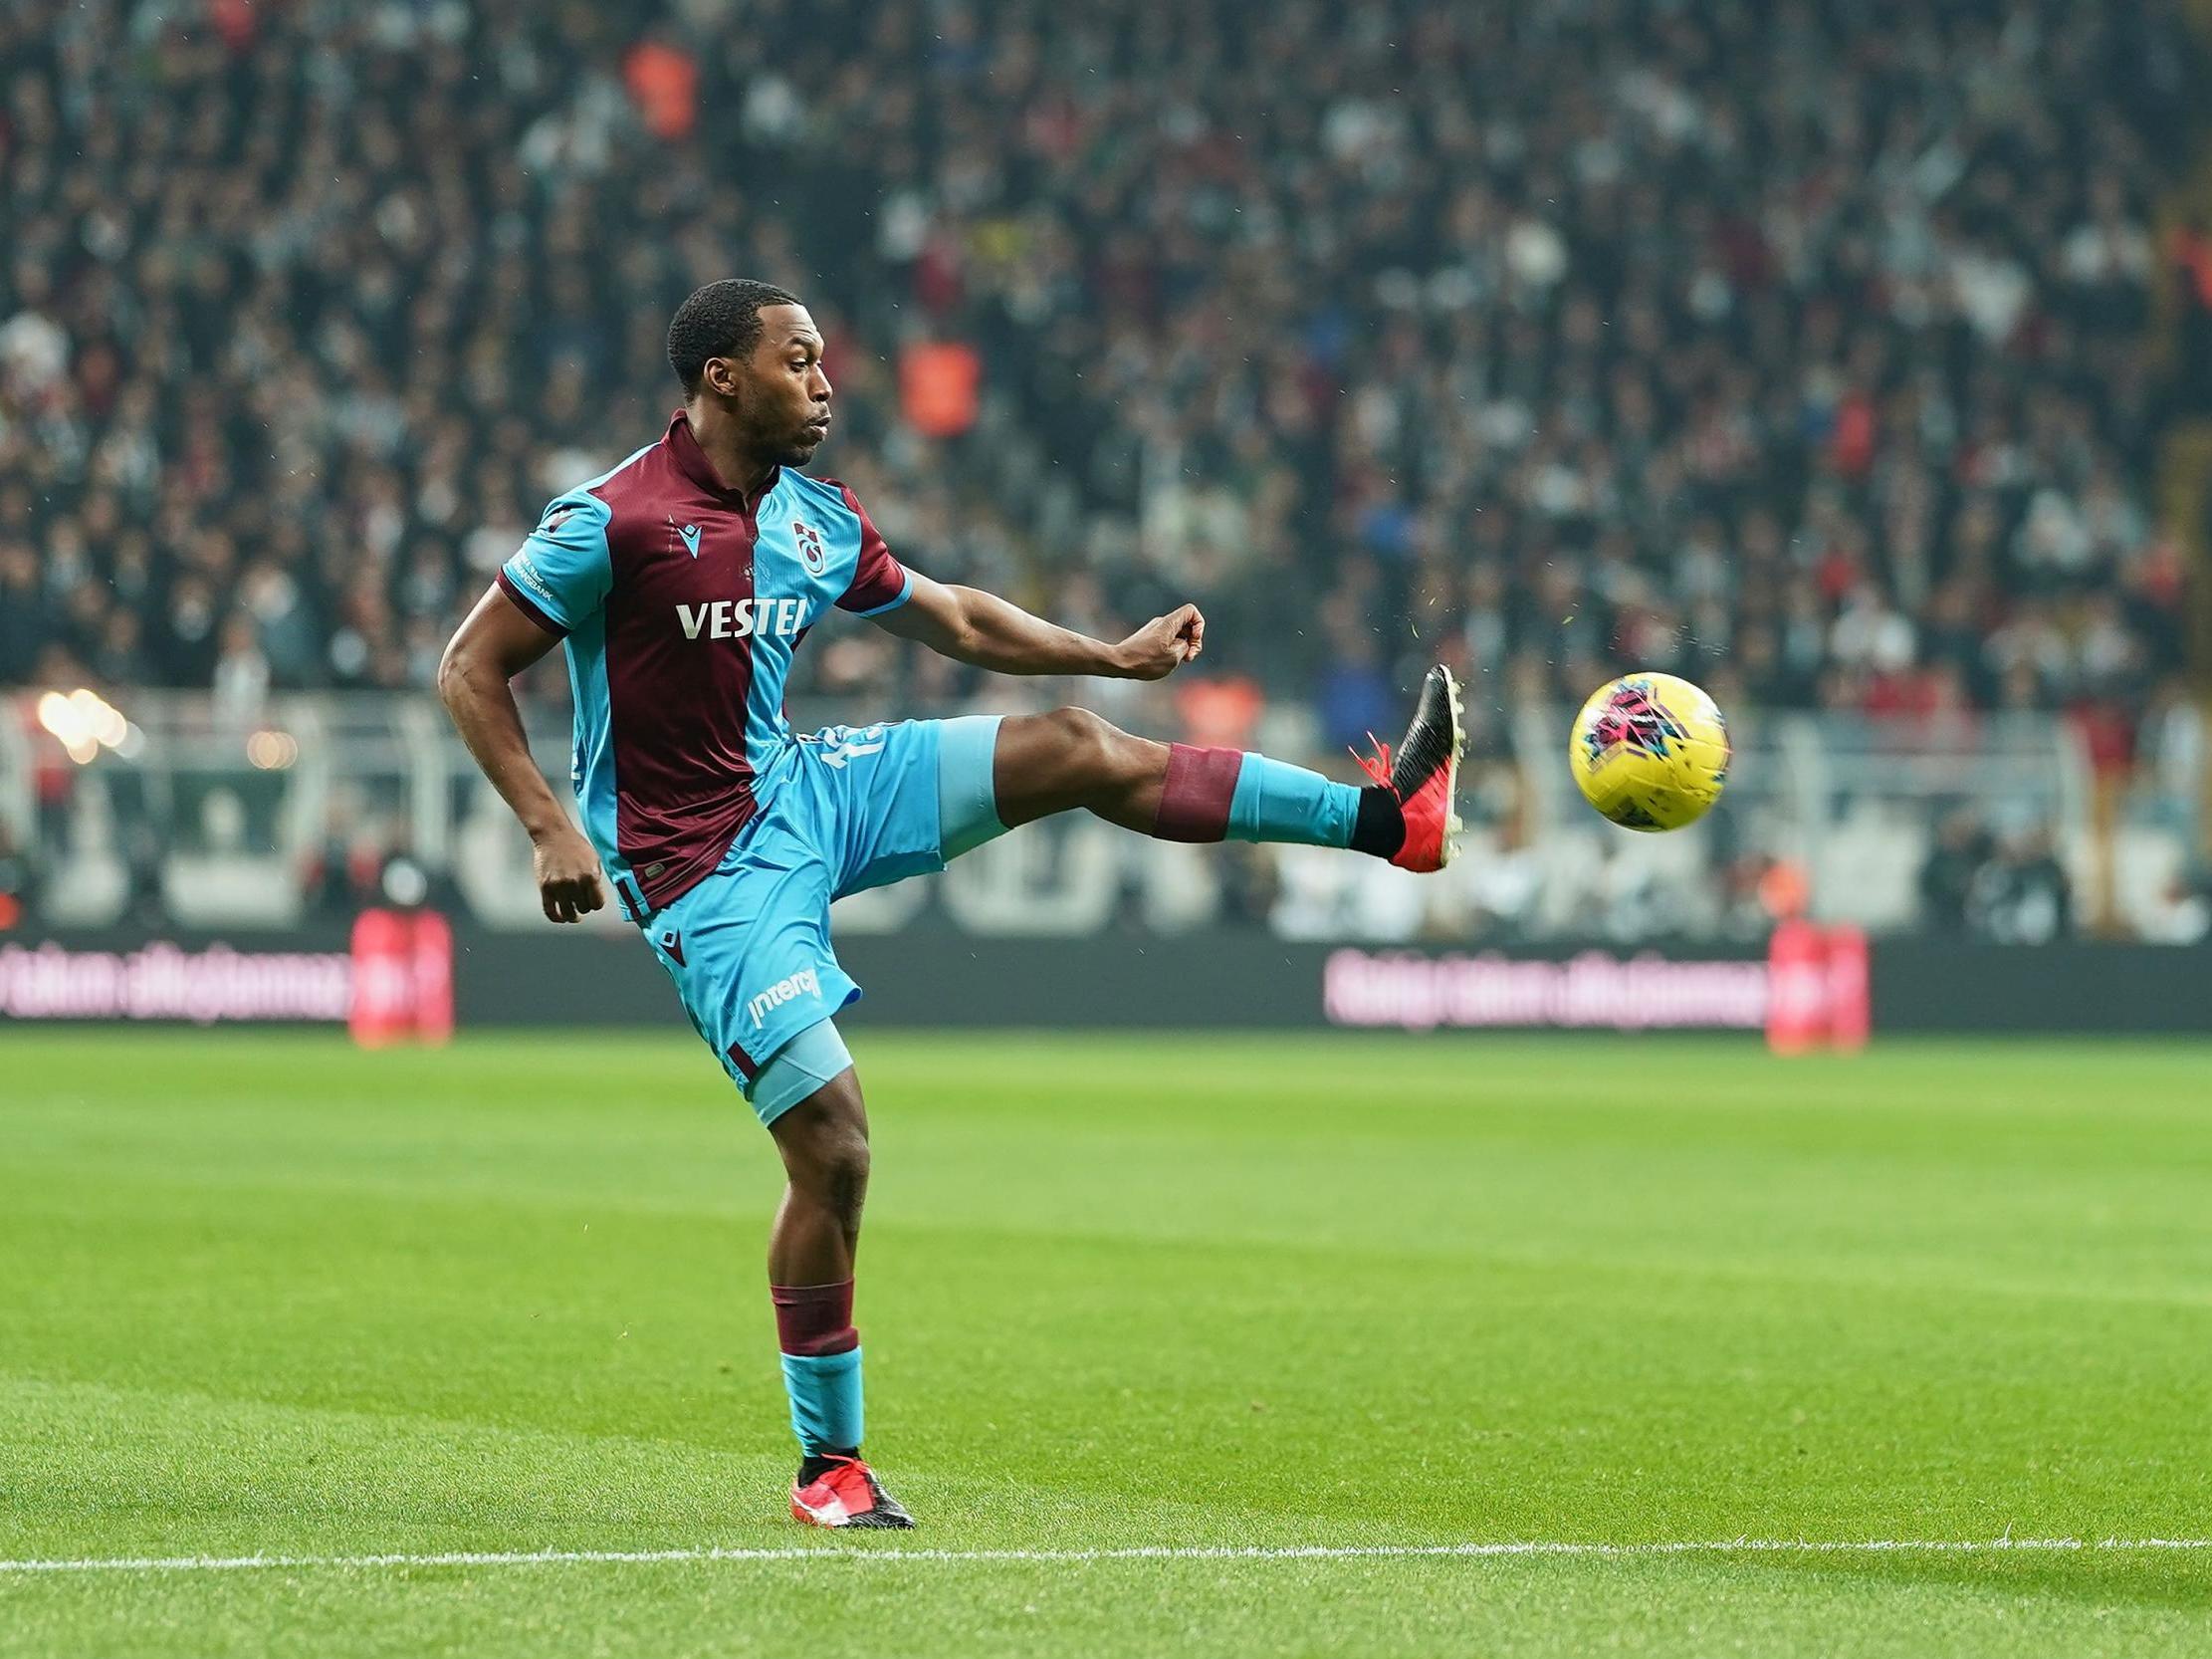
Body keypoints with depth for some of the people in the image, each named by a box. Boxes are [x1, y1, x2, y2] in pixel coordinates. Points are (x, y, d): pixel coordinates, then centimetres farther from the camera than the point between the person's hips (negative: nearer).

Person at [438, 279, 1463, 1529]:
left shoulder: (818, 521, 5)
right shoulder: (612, 522, -16)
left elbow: (957, 623, 21)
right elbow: (472, 671, -11)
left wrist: (1121, 655, 20)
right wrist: (550, 830, -21)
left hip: (803, 795, 7)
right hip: (707, 874, -7)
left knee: (1075, 750, -2)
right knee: (832, 1148, -13)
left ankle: (1383, 817, 4)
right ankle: (830, 1465, 1)